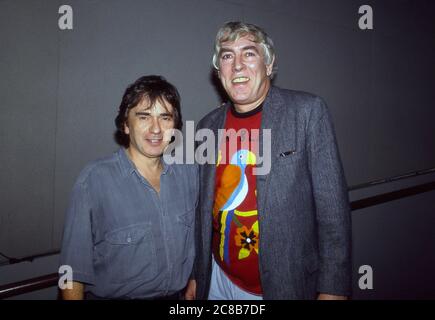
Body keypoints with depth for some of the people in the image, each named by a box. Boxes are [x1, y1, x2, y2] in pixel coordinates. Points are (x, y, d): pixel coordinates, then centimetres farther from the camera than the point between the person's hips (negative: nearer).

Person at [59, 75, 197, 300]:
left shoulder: (189, 173, -10)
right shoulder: (94, 180, -23)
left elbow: (195, 242, 3)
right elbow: (74, 269, -17)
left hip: (175, 295, 4)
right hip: (112, 295, -3)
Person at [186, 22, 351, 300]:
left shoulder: (308, 111, -11)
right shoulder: (208, 126, 1)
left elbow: (332, 205, -12)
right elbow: (204, 209, 7)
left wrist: (333, 289, -14)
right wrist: (196, 275, 10)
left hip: (287, 285, -3)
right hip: (219, 281, 4)